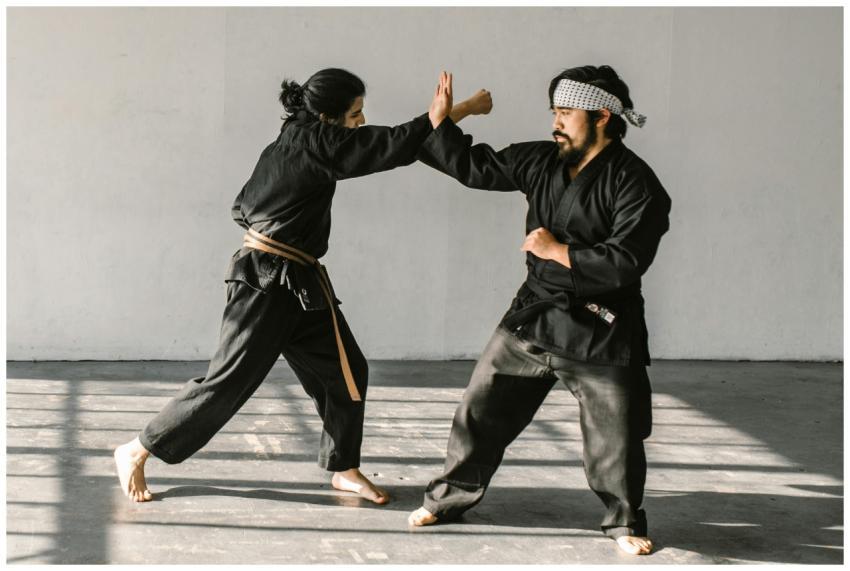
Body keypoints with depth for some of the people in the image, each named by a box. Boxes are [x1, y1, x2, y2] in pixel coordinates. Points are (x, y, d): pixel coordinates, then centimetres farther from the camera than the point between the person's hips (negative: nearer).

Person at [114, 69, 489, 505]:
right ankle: (136, 452, 9)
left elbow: (244, 207, 15)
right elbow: (394, 146, -21)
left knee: (346, 371, 10)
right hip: (266, 284, -10)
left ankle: (343, 469, 23)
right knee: (228, 382, -4)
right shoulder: (316, 142, -16)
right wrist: (462, 110, -20)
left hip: (301, 284, 10)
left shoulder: (286, 146, 11)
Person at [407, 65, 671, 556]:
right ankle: (451, 498, 26)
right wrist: (439, 123, 0)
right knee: (482, 409, 9)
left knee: (615, 436, 1)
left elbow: (625, 263, -22)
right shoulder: (542, 162, 3)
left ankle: (625, 522, 24)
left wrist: (556, 250, -19)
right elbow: (474, 166, 10)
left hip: (600, 330, -5)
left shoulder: (635, 184, -15)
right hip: (533, 314, 5)